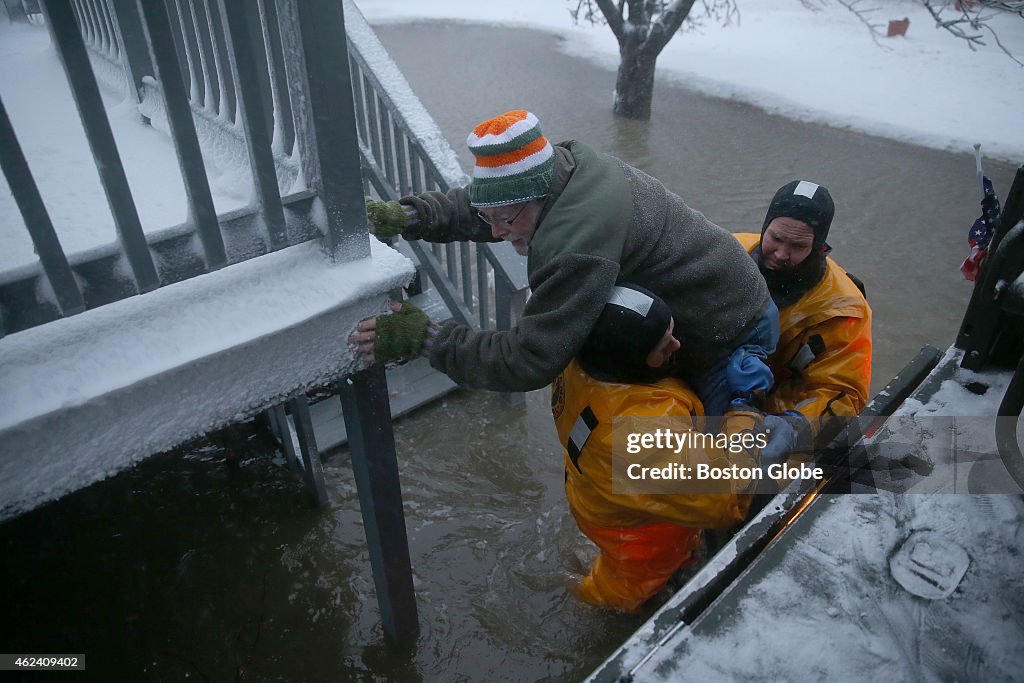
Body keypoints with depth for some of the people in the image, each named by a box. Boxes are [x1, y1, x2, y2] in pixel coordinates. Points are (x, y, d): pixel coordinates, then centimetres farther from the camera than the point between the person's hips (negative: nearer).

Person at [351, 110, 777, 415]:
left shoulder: (580, 238, -41)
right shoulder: (563, 170, -10)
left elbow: (530, 360, -41)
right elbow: (471, 207, 3)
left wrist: (426, 339, -37)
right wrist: (407, 216, -14)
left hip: (732, 342, -9)